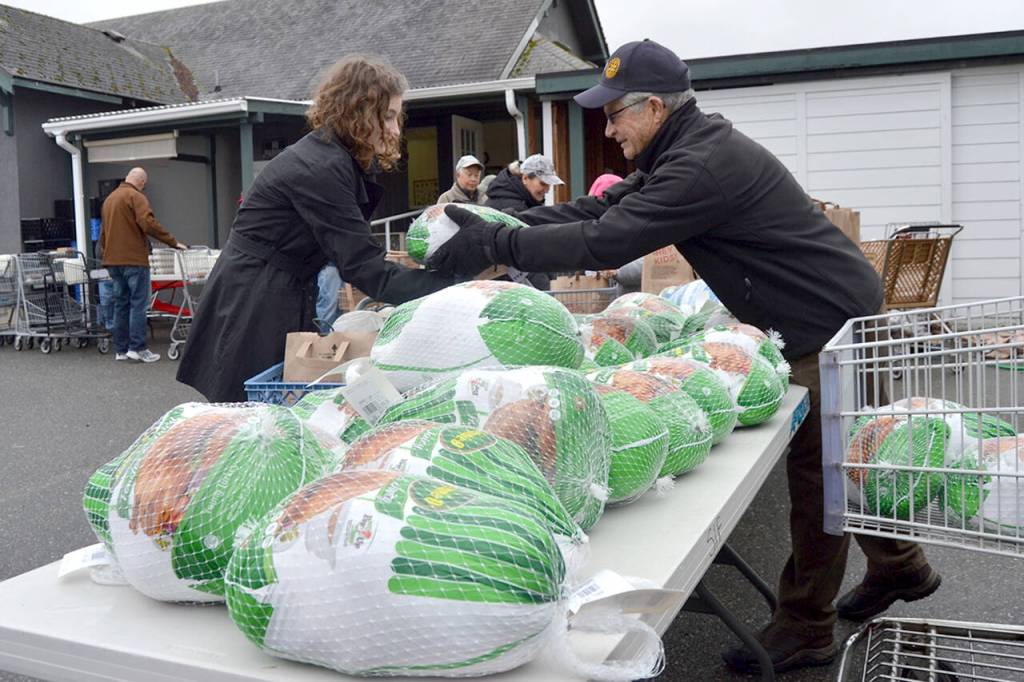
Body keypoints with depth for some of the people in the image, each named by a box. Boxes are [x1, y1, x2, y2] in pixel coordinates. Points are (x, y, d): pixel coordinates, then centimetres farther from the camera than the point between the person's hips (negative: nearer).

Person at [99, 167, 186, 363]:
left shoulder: (109, 199, 20)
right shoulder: (136, 196, -8)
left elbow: (103, 232, 23)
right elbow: (149, 224, -21)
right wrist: (173, 242, -18)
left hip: (112, 259, 8)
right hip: (134, 259, -8)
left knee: (121, 304, 10)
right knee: (138, 303, -5)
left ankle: (120, 349, 11)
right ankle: (137, 347, -10)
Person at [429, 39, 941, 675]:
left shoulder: (705, 165, -27)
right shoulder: (688, 147, 6)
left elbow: (605, 242, -31)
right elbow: (606, 206, 5)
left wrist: (495, 246, -25)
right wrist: (508, 222, -4)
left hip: (834, 324, -10)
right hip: (826, 317, 10)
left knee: (817, 474, -1)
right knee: (832, 461, 20)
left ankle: (803, 633, 12)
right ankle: (900, 566, 39)